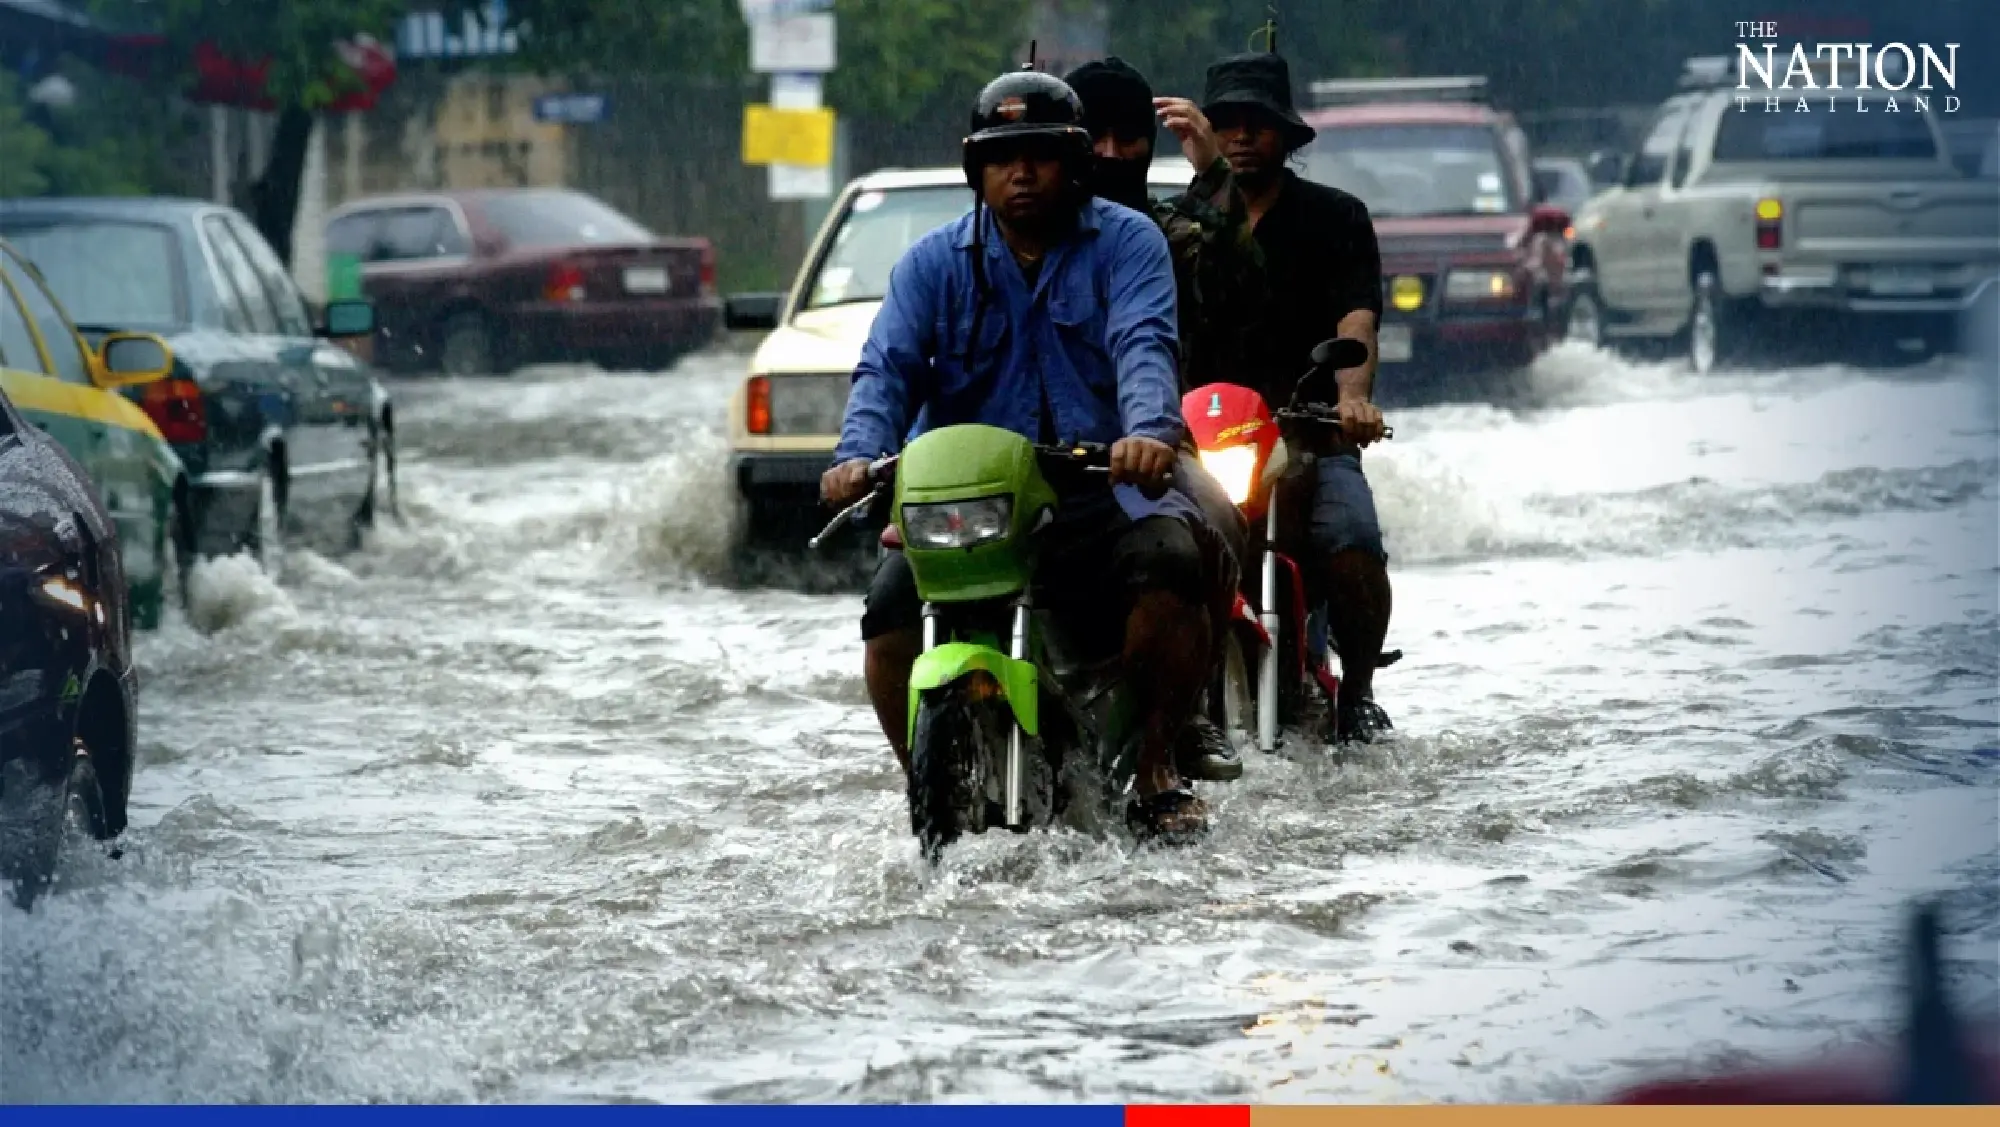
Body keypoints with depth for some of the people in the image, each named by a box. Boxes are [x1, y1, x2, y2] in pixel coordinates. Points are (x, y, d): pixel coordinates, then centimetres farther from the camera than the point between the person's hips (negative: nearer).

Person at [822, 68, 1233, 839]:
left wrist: (1151, 431, -35)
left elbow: (1143, 346, -12)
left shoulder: (1125, 243, 5)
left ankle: (1158, 771, -15)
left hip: (1105, 482, -2)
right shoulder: (934, 264, 12)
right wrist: (858, 456, -23)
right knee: (891, 604, -24)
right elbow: (887, 369, -1)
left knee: (1170, 557, -32)